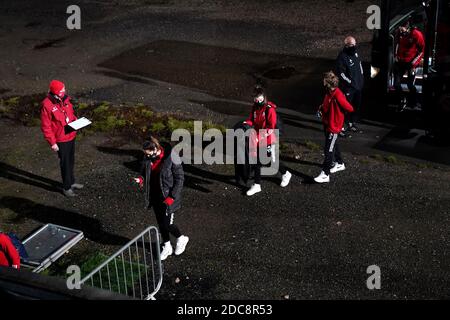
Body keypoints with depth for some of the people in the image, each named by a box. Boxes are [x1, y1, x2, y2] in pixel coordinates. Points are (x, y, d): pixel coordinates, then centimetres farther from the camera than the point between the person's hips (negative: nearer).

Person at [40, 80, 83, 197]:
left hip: (71, 136, 7)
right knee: (65, 163, 4)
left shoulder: (65, 99, 0)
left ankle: (71, 182, 38)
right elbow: (45, 126, -17)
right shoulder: (47, 105, -21)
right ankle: (66, 187, 18)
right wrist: (52, 142, -17)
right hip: (61, 140, -7)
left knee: (71, 161, 21)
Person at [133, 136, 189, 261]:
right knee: (160, 222, 16)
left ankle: (181, 239, 27)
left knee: (166, 224, -3)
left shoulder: (171, 158, -23)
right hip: (155, 196, 6)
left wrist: (172, 197, -18)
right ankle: (167, 247, 36)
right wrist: (141, 179, -12)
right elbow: (144, 171, 12)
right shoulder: (147, 158, -6)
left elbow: (179, 178, -15)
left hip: (168, 197, -6)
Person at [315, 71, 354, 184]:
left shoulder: (337, 95, -26)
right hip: (327, 124, 10)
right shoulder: (329, 92, 2)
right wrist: (322, 108, 1)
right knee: (333, 145, 24)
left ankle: (325, 174, -3)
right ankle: (340, 164, 44)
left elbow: (350, 108, -24)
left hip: (334, 126, -9)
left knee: (328, 150, -7)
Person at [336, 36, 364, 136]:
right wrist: (350, 82, -20)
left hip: (359, 85, 8)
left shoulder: (355, 53, 5)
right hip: (348, 87, -8)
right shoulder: (342, 57, -20)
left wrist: (362, 77, 17)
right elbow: (341, 73, -21)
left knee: (357, 105, 18)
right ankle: (342, 126, 6)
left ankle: (353, 122, 35)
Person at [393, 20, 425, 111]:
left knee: (410, 85, 0)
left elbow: (422, 50, -10)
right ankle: (402, 101, 24)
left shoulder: (417, 35, -20)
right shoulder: (400, 33, -7)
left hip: (411, 63, -4)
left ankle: (414, 103, 25)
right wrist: (396, 55, 9)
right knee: (396, 84, 0)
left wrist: (414, 63, -12)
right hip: (400, 61, 4)